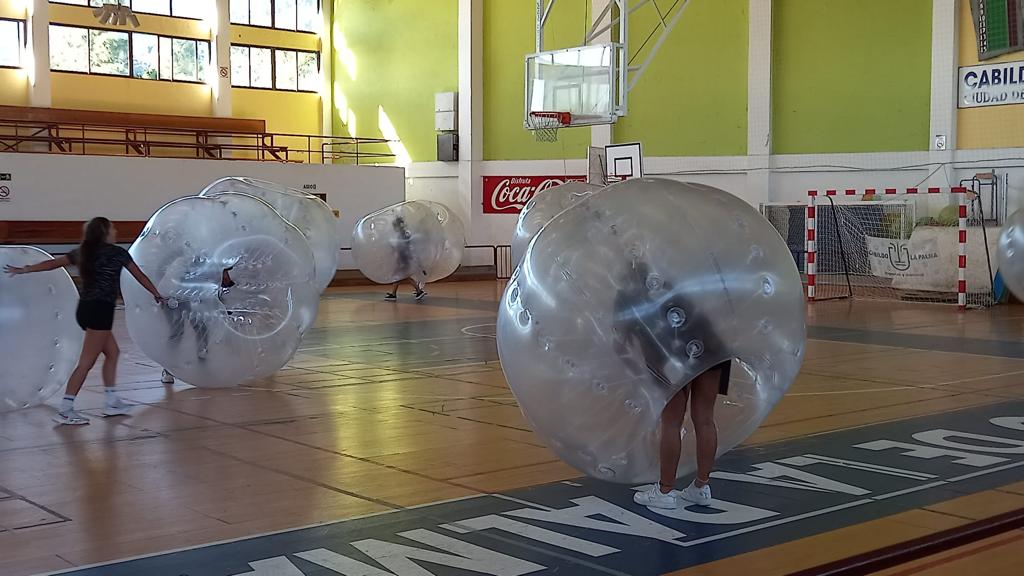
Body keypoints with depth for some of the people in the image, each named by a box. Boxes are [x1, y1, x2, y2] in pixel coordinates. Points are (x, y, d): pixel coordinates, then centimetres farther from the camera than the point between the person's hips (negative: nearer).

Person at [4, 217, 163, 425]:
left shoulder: (83, 252, 14)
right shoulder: (117, 252, -1)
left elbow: (53, 263, 14)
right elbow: (139, 276, 8)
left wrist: (24, 269, 24)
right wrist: (157, 295, 22)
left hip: (85, 308, 8)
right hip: (100, 309, -8)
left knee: (112, 352, 20)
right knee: (86, 363, -7)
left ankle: (112, 402, 22)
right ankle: (64, 410, -10)